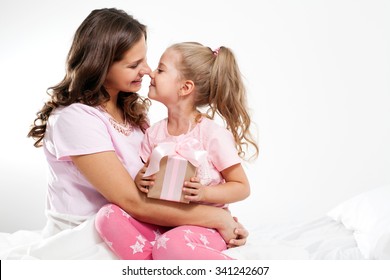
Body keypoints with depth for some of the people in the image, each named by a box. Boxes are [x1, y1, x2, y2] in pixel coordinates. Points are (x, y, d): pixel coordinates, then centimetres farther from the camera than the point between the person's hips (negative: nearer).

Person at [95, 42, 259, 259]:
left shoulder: (213, 134, -11)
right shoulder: (154, 132, 6)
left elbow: (242, 187, -5)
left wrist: (205, 193, -22)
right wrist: (141, 181, -9)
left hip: (204, 224, -5)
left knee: (170, 245, -37)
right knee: (108, 215, -17)